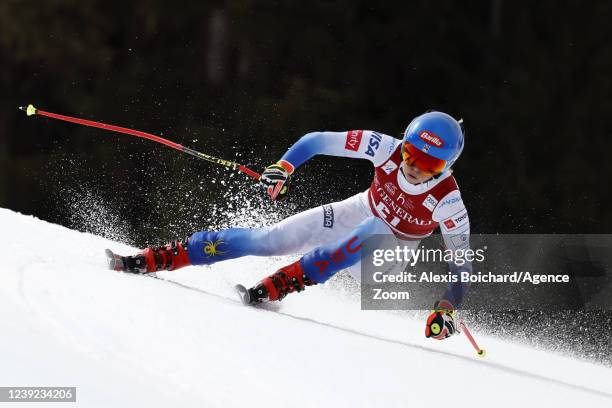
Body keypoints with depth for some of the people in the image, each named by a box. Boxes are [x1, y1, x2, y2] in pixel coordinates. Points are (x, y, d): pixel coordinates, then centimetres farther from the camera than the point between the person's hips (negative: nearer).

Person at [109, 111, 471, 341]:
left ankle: (279, 286, -36)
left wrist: (447, 309, -37)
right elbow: (317, 141, -17)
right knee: (267, 240, -10)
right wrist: (284, 167, -32)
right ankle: (157, 258, -5)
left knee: (370, 233, -39)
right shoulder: (387, 149, -25)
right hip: (358, 215, 3)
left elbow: (462, 264, -23)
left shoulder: (448, 202, -31)